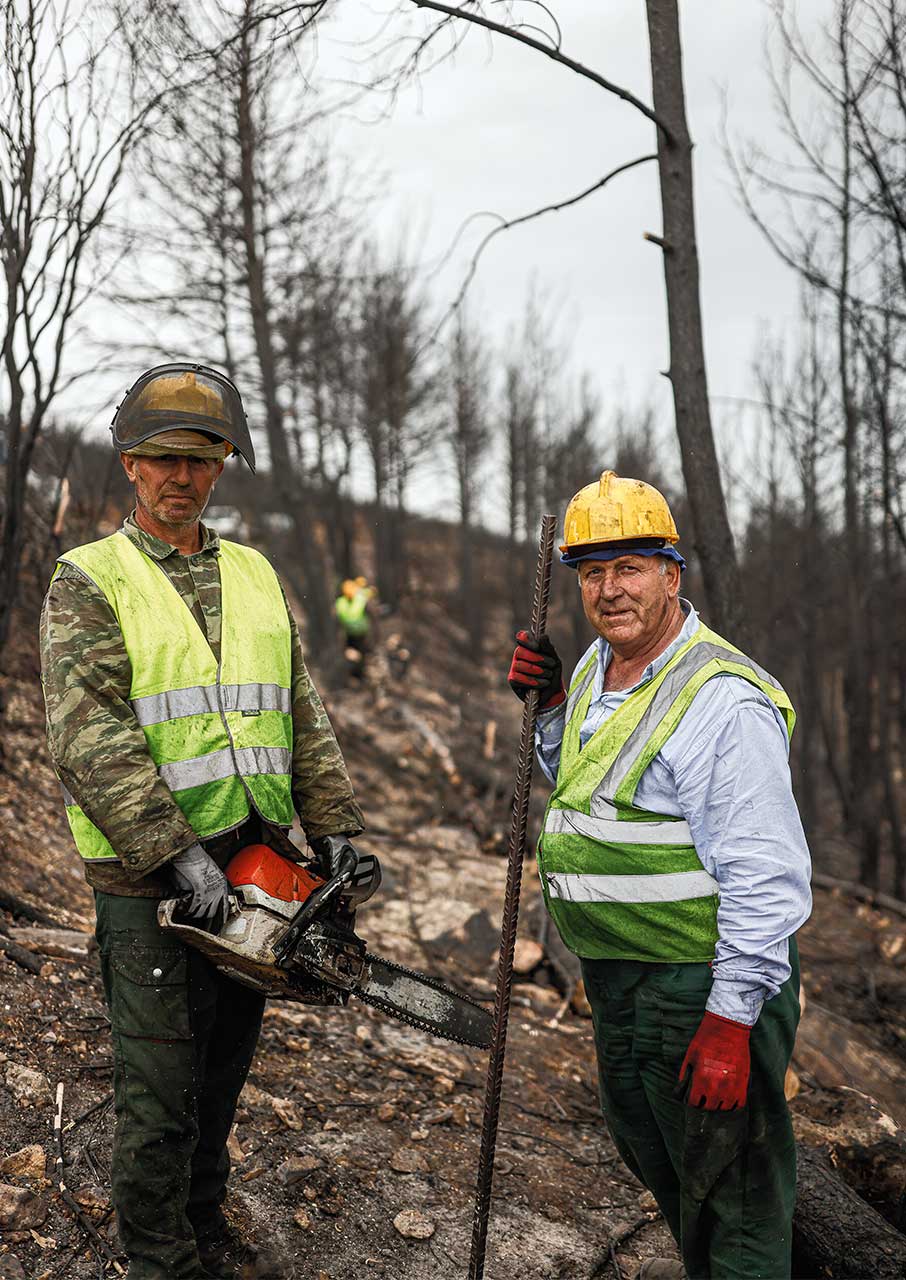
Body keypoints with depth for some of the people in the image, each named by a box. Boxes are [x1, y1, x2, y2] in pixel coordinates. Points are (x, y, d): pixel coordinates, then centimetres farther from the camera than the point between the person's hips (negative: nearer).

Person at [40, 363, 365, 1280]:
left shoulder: (257, 578, 13)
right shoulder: (89, 584, -5)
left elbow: (302, 719, 12)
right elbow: (89, 737, -16)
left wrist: (334, 828, 2)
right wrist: (177, 854, -24)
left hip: (258, 868, 6)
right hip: (149, 887, -5)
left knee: (223, 1076, 19)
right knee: (160, 1094, 3)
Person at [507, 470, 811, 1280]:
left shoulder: (722, 698, -24)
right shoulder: (596, 667, 6)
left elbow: (766, 875, -25)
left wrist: (731, 1021, -25)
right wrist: (553, 708, 4)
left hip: (700, 986, -10)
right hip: (618, 973, 10)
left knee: (725, 1183, 4)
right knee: (645, 1142, 27)